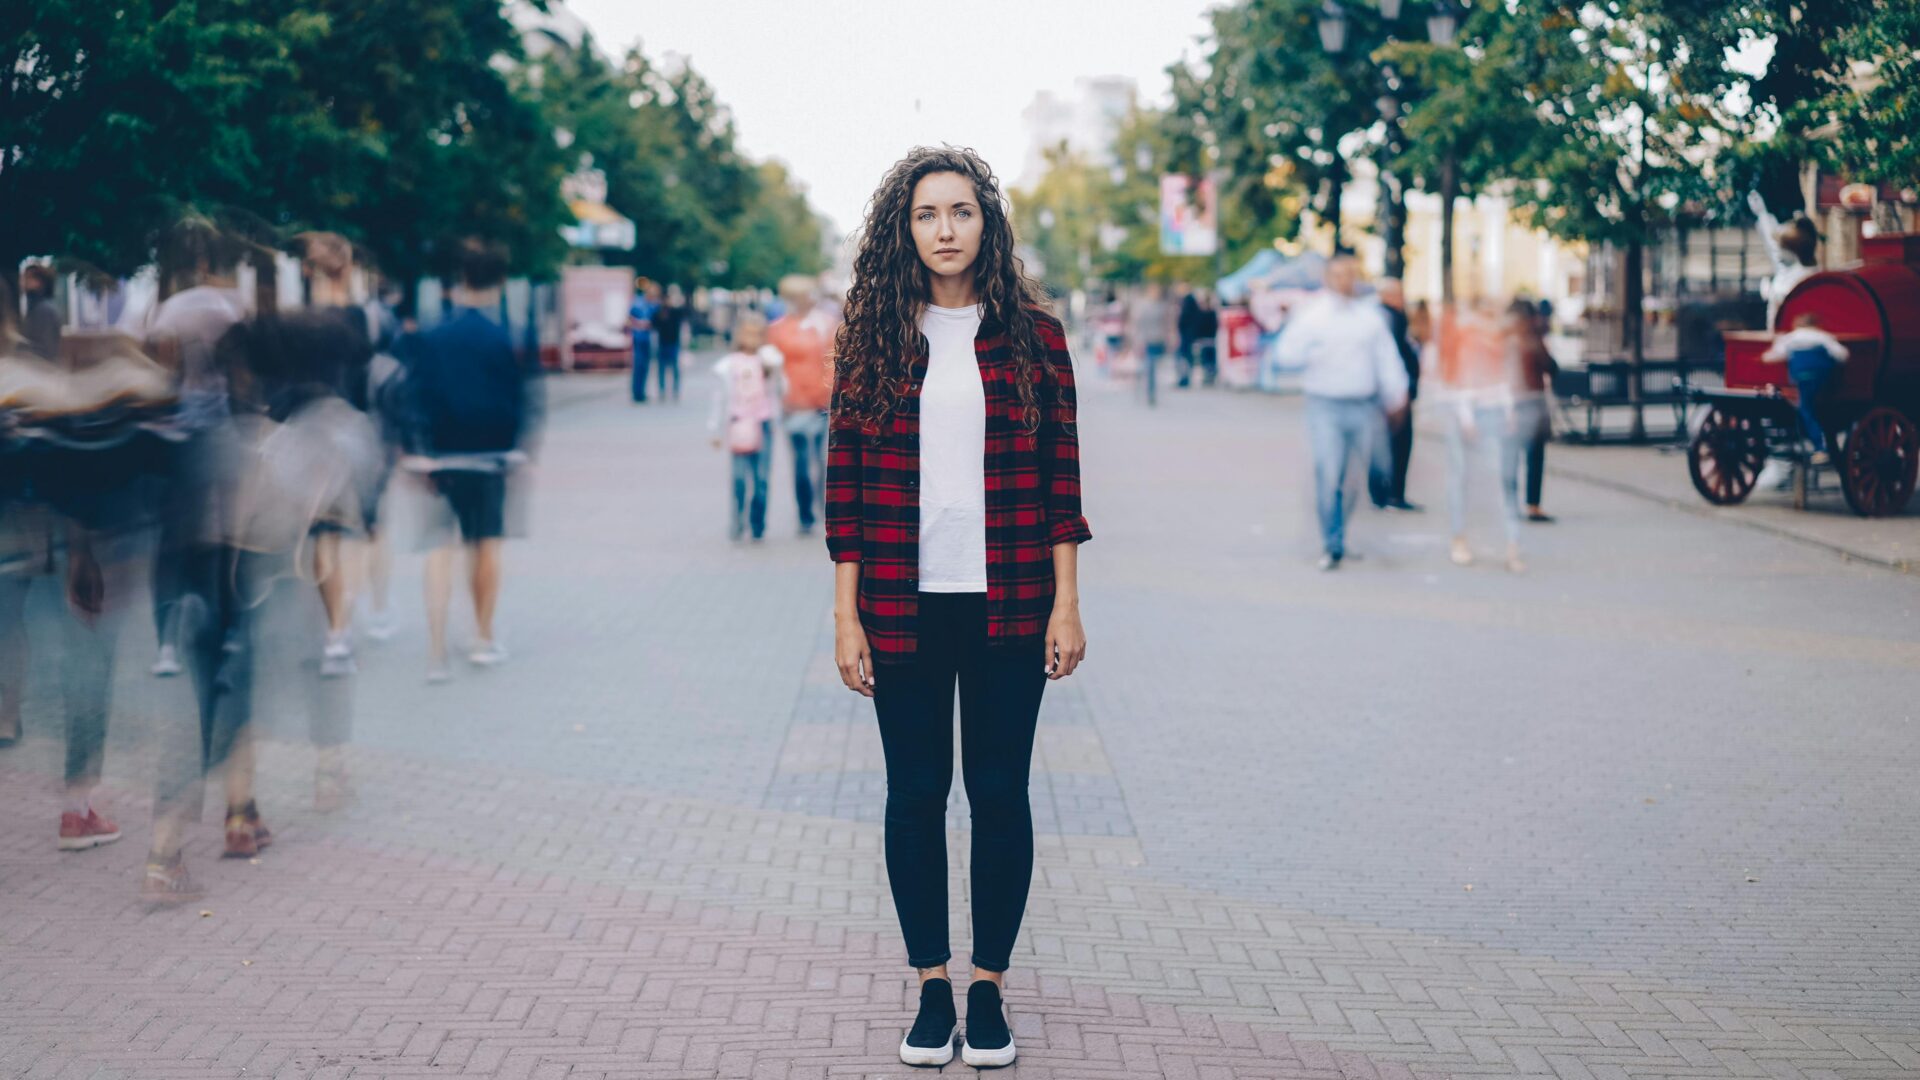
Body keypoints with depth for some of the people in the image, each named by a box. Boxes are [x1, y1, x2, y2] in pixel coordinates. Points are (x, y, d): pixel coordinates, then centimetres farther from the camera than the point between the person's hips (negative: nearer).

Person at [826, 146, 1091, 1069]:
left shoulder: (1031, 333, 2)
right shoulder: (871, 335, 3)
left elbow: (1061, 473, 3)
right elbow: (844, 479, 2)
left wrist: (1066, 606, -1)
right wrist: (846, 617, -2)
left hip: (1007, 605, 0)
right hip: (904, 606, 1)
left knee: (1000, 793, 5)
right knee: (915, 795, 6)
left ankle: (989, 986, 19)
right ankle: (932, 988, 19)